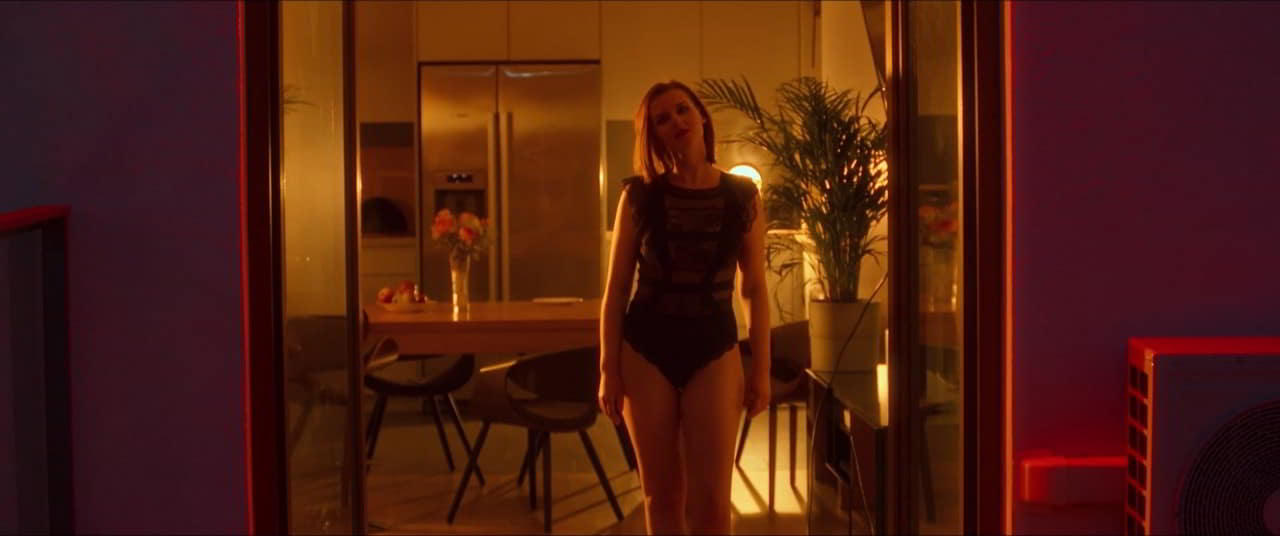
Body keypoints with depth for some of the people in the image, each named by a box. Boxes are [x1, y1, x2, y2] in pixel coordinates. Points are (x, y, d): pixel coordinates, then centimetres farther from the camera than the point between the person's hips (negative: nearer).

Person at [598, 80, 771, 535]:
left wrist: (761, 369, 1)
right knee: (662, 494, 7)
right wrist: (608, 369, -3)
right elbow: (616, 289, 1)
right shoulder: (639, 196, -2)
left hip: (713, 349, 0)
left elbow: (755, 288, 4)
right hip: (646, 351, 0)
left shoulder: (742, 196, 0)